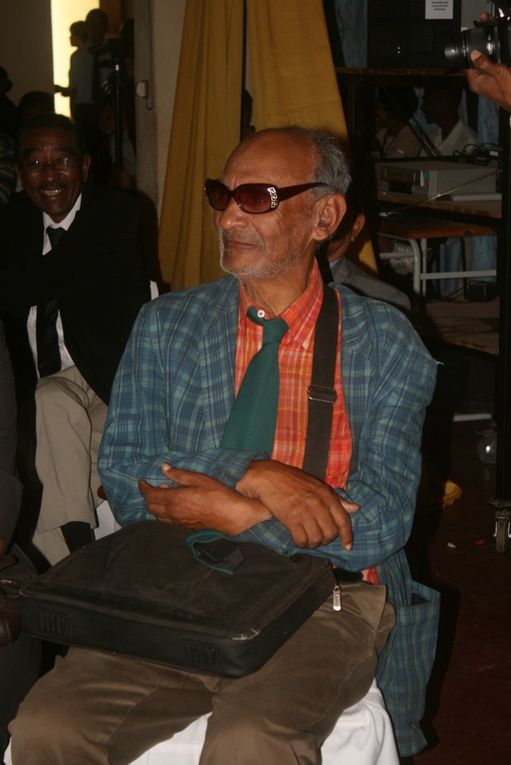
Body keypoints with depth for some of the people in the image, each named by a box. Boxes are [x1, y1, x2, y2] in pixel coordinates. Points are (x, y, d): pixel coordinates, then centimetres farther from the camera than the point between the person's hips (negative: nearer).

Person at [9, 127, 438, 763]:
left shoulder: (386, 343, 4)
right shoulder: (166, 325, 11)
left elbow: (379, 526, -5)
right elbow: (122, 482, 1)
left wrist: (215, 510, -10)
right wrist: (249, 472, -15)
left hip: (327, 598, -2)